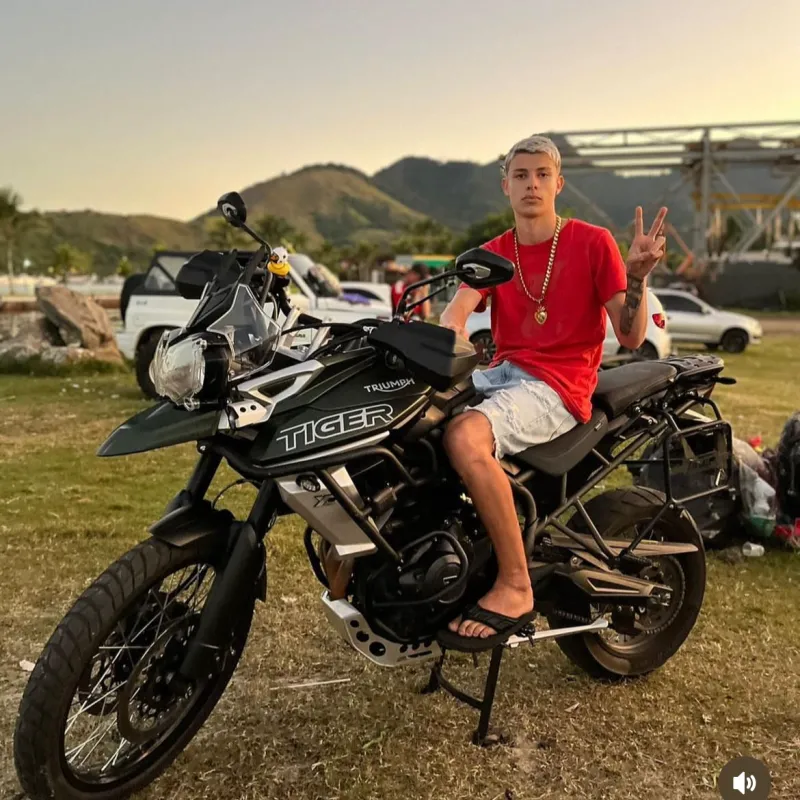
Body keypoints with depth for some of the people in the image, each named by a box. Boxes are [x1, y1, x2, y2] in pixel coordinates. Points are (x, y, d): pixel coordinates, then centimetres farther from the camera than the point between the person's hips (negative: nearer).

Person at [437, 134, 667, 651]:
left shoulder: (593, 242, 2)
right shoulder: (493, 253, 15)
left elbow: (631, 337, -2)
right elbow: (456, 310, -4)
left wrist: (638, 277, -20)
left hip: (559, 385, -6)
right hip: (501, 372, 6)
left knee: (466, 436, -33)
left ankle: (515, 587, -23)